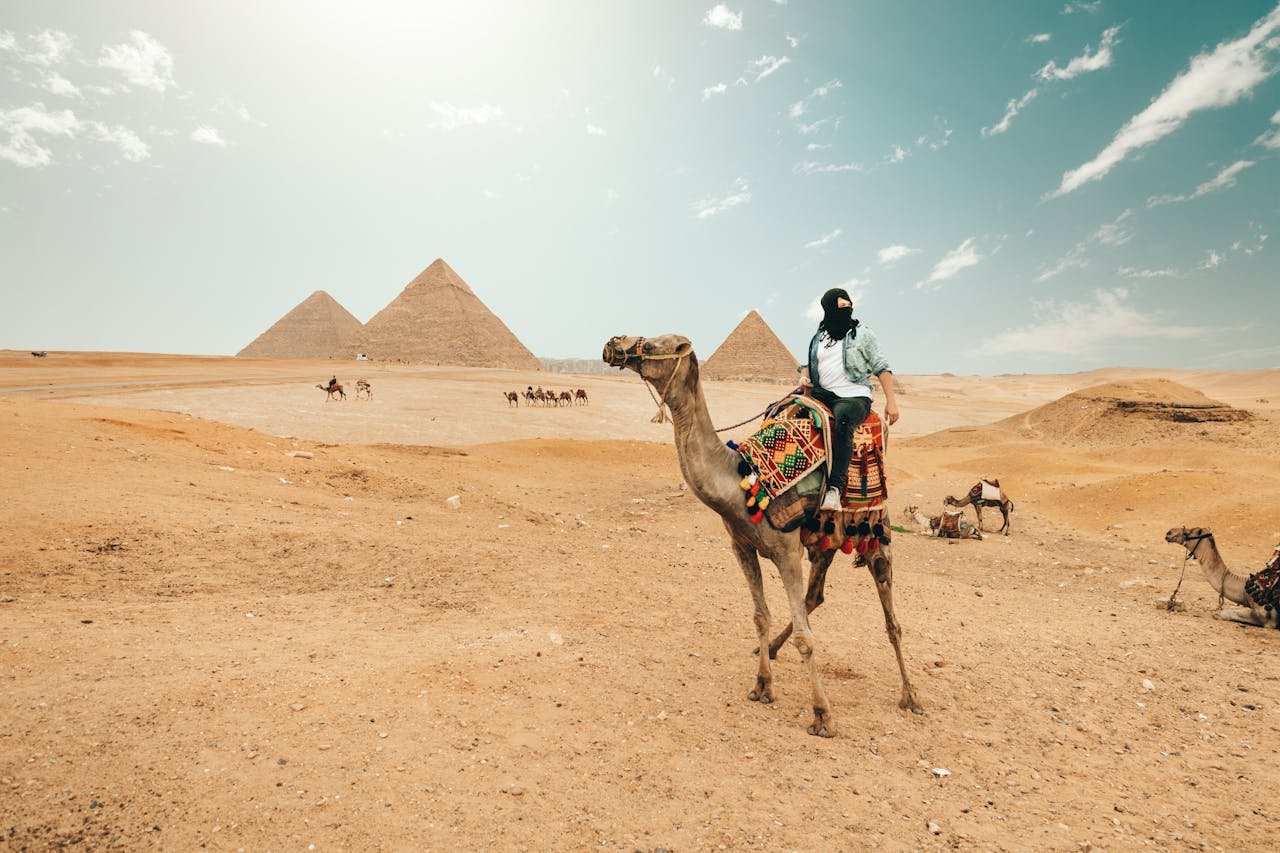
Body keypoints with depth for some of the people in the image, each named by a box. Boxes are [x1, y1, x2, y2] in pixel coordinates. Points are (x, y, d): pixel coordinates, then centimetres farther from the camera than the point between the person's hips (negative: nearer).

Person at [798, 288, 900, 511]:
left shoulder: (862, 334, 6)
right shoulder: (818, 337, 17)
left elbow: (881, 367, 4)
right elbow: (807, 363, 26)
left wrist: (891, 400, -4)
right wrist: (804, 377, 1)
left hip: (854, 396, -4)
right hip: (823, 394, 5)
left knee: (843, 422, -38)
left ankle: (835, 487, -42)